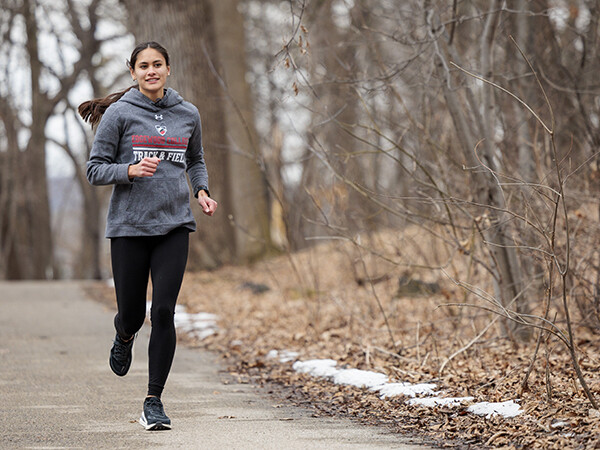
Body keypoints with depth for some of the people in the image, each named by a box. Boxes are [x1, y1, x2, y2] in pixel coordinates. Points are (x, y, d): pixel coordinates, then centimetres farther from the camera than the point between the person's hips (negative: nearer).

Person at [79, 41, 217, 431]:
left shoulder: (188, 114, 8)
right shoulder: (119, 114, -2)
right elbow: (96, 170, -1)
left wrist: (202, 191, 5)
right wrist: (130, 170, -19)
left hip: (174, 225, 2)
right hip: (129, 226, -1)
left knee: (164, 312, -9)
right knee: (132, 314, 4)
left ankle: (154, 401, -1)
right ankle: (125, 337, 43)